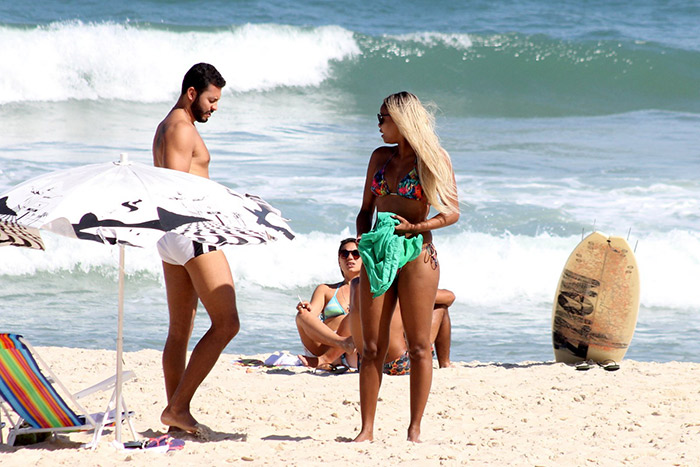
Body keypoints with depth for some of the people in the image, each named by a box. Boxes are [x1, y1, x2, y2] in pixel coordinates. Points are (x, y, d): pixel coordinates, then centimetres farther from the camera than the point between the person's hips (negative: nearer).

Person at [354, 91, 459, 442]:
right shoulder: (380, 157, 14)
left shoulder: (432, 160, -1)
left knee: (418, 347, -1)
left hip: (416, 255, -4)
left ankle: (415, 428, 3)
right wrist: (363, 239, 0)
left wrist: (413, 227, -14)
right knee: (372, 347, 1)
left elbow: (452, 213, -2)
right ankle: (366, 428, 3)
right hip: (377, 253, 4)